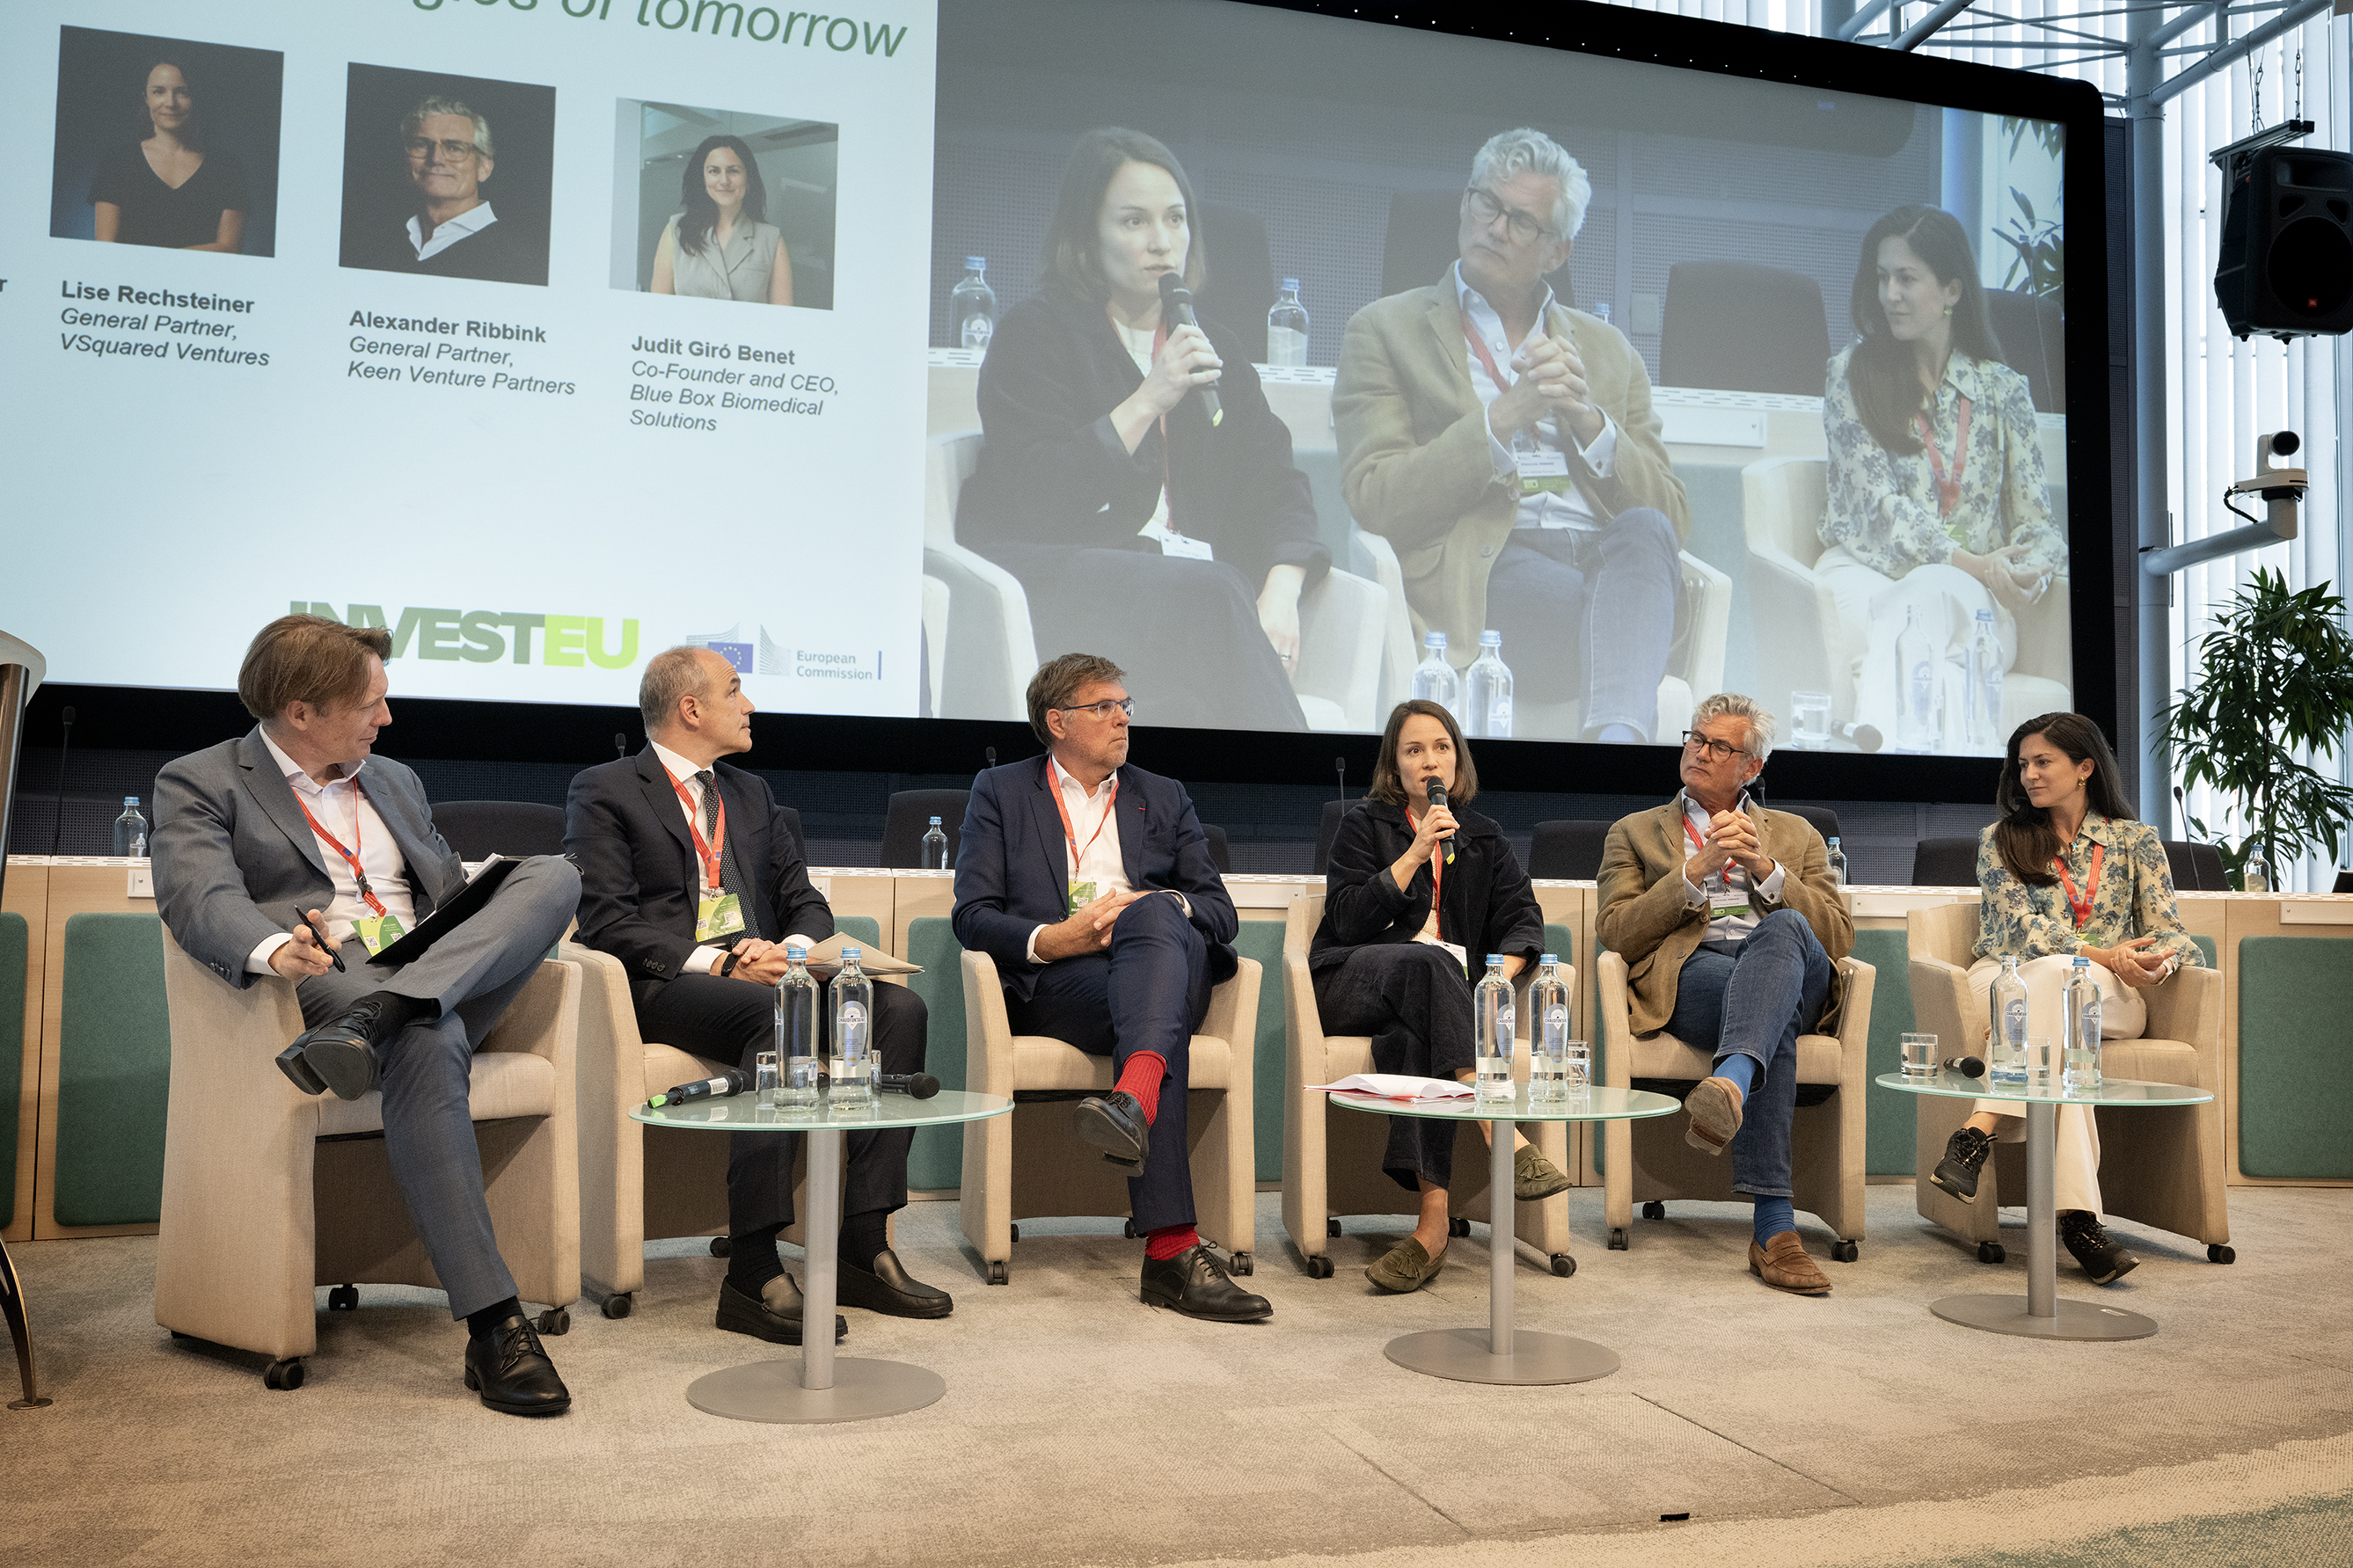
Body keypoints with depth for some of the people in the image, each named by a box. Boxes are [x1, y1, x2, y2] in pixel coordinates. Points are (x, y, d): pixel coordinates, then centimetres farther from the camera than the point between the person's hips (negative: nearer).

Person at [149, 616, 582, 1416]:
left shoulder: (395, 780, 26)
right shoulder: (201, 783, 7)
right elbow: (198, 894, -12)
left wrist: (521, 922, 0)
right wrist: (274, 950, -35)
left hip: (443, 980, 6)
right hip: (326, 983, -5)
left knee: (557, 870, -19)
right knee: (428, 1040, -39)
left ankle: (375, 1019, -38)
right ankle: (494, 1328, -40)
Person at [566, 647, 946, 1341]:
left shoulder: (751, 792, 25)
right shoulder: (603, 791, 5)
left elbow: (805, 900, 18)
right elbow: (606, 920, -8)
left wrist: (794, 948, -7)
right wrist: (715, 963, -19)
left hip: (768, 974, 6)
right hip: (668, 985, -6)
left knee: (900, 1007, -20)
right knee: (777, 1016, -37)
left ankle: (864, 1248, -20)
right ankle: (753, 1271, -35)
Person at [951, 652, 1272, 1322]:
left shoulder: (1165, 798, 26)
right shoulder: (1000, 791, 18)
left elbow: (1220, 911, 16)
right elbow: (973, 915, 5)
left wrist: (1161, 908, -9)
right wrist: (1048, 939, -15)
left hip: (1168, 963, 2)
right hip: (1052, 984, -2)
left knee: (1155, 919, -37)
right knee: (1160, 1018, -37)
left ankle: (1134, 1102, -61)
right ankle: (1172, 1248, -48)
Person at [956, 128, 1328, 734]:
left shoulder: (1213, 349, 21)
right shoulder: (1035, 332, 5)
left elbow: (1275, 483, 11)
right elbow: (1030, 501, -9)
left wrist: (1281, 590, -10)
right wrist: (1147, 401, -12)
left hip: (1199, 585, 4)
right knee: (1209, 597, -33)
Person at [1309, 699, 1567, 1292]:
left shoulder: (1483, 838, 23)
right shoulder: (1365, 823, 13)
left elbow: (1523, 919, 10)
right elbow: (1346, 920, -1)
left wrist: (1498, 976, -11)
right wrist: (1416, 853, -6)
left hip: (1440, 993, 2)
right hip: (1354, 983, -1)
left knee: (1409, 1033, -37)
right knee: (1427, 963, -38)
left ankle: (1432, 1220, -47)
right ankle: (1504, 1136, -50)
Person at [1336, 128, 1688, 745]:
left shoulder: (1607, 349, 25)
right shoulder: (1387, 330, 14)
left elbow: (1671, 518, 16)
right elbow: (1376, 502, 0)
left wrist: (1589, 420, -1)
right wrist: (1505, 415, -9)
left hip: (1608, 554, 4)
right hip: (1484, 567, -3)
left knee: (1643, 530, -34)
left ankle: (1615, 729, -49)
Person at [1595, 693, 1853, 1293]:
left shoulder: (1796, 836, 28)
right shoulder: (1635, 832, 25)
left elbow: (1839, 937, 13)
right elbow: (1615, 934, 7)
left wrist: (1765, 867, -1)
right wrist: (1697, 869, -4)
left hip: (1796, 975, 2)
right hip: (1688, 973, -1)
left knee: (1783, 928, -38)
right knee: (1776, 1021, -38)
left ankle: (1729, 1084, -61)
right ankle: (1774, 1225, -49)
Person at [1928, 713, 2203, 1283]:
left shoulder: (2136, 840, 15)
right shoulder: (2001, 840, 13)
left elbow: (2170, 932, 7)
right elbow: (2022, 928, -1)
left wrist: (2160, 960, -19)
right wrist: (2105, 955, -17)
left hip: (2108, 1001, 0)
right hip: (2006, 982, 0)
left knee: (2051, 975, -38)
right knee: (2055, 1039, -38)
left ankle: (1978, 1132, -50)